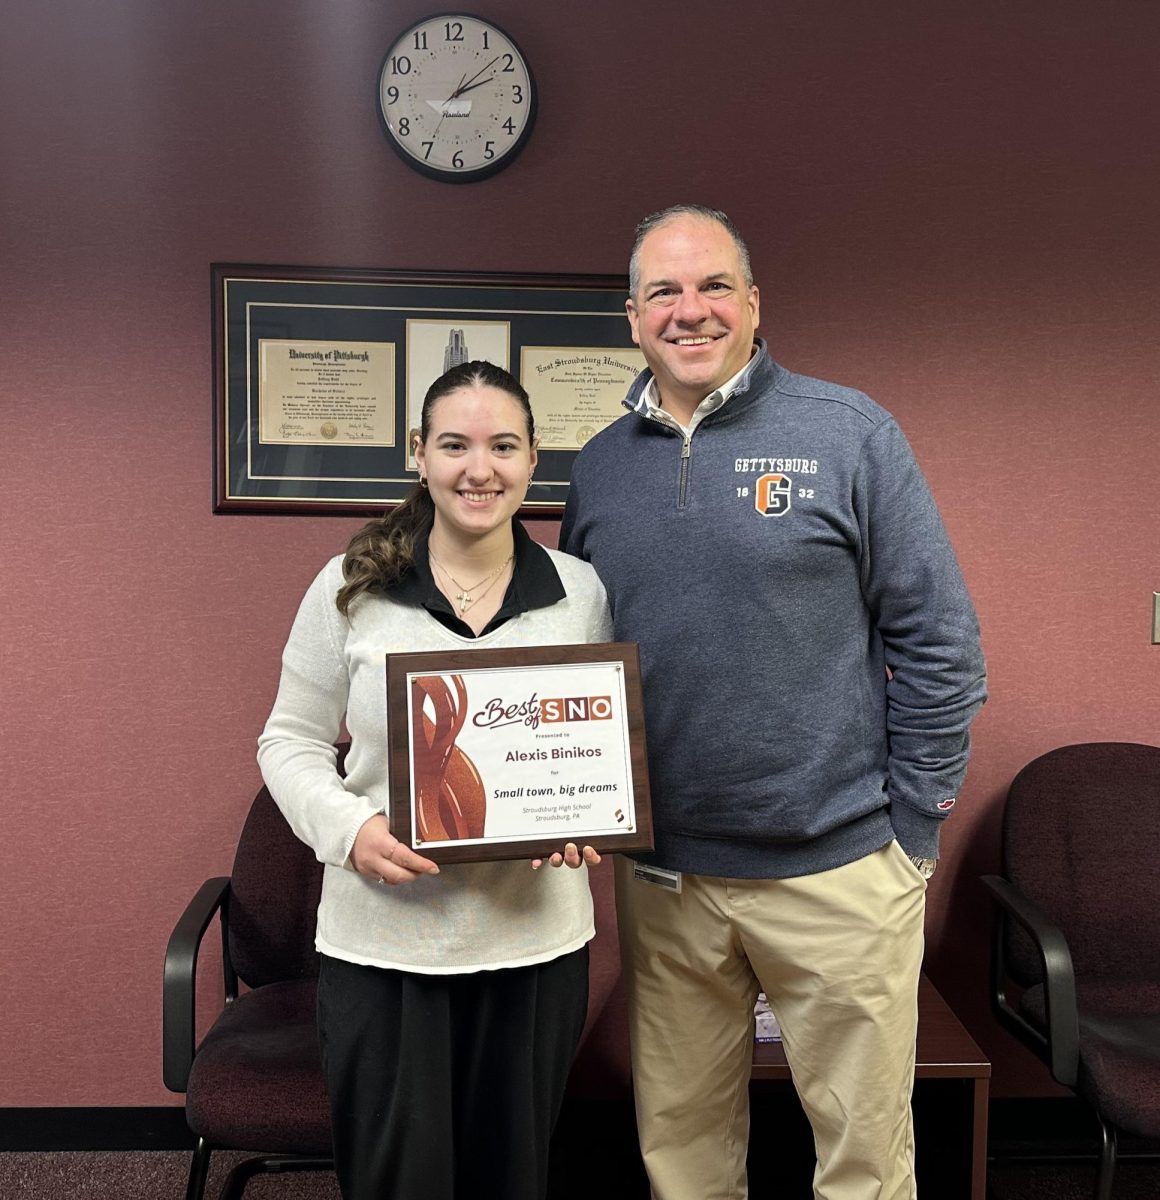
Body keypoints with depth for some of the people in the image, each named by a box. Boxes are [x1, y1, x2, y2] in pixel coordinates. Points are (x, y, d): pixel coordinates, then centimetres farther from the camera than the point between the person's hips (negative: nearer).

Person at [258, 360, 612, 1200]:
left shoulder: (581, 591, 0)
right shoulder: (350, 586, -4)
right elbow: (291, 742, 2)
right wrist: (350, 828, -16)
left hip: (536, 936, 2)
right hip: (383, 941, -1)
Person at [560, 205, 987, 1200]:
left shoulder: (850, 434, -6)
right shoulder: (599, 466, 5)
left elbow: (938, 641, -5)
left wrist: (914, 829, -6)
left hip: (836, 867, -3)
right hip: (663, 877, 3)